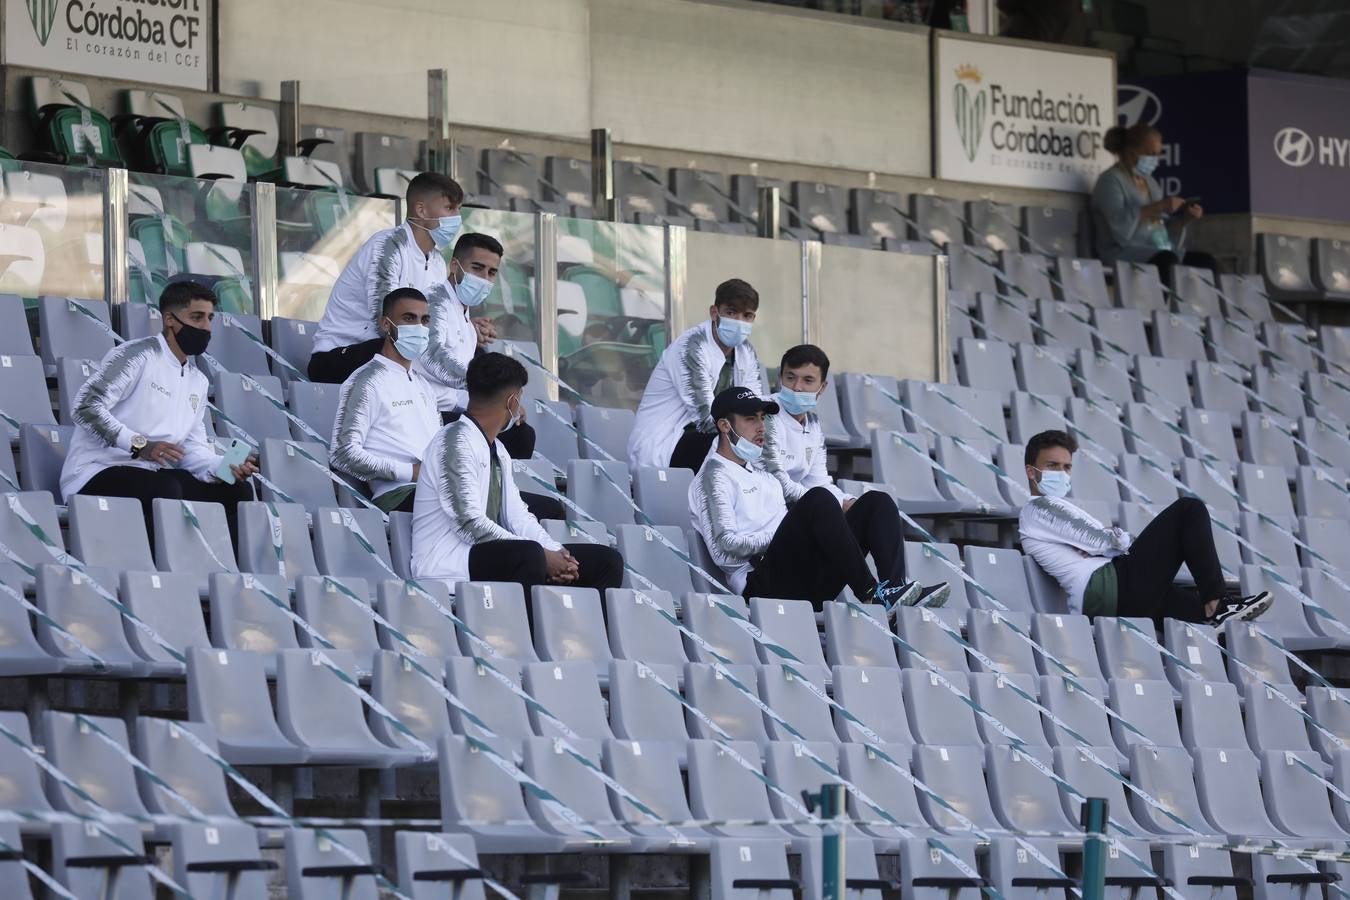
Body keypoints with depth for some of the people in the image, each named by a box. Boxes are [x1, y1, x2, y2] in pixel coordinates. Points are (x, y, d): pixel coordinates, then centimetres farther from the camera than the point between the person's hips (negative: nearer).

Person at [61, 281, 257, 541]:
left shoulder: (198, 381, 19)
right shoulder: (137, 356, -7)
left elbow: (192, 449, 13)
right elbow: (86, 407, -17)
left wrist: (224, 467, -9)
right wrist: (139, 445, -25)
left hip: (152, 475, 8)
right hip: (97, 472, -8)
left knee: (237, 491, -6)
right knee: (166, 490, -36)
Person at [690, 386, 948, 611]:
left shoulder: (762, 473, 33)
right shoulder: (715, 475, 4)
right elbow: (726, 544, -10)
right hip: (763, 583, -9)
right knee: (819, 498, -30)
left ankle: (894, 590, -26)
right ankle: (871, 594, -33)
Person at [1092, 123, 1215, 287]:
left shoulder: (1150, 182, 24)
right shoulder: (1111, 181, -2)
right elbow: (1119, 224, -19)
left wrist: (1185, 218, 5)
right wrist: (1158, 207, -22)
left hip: (1161, 251, 8)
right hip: (1125, 254, -8)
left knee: (1205, 261, -16)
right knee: (1166, 260, -37)